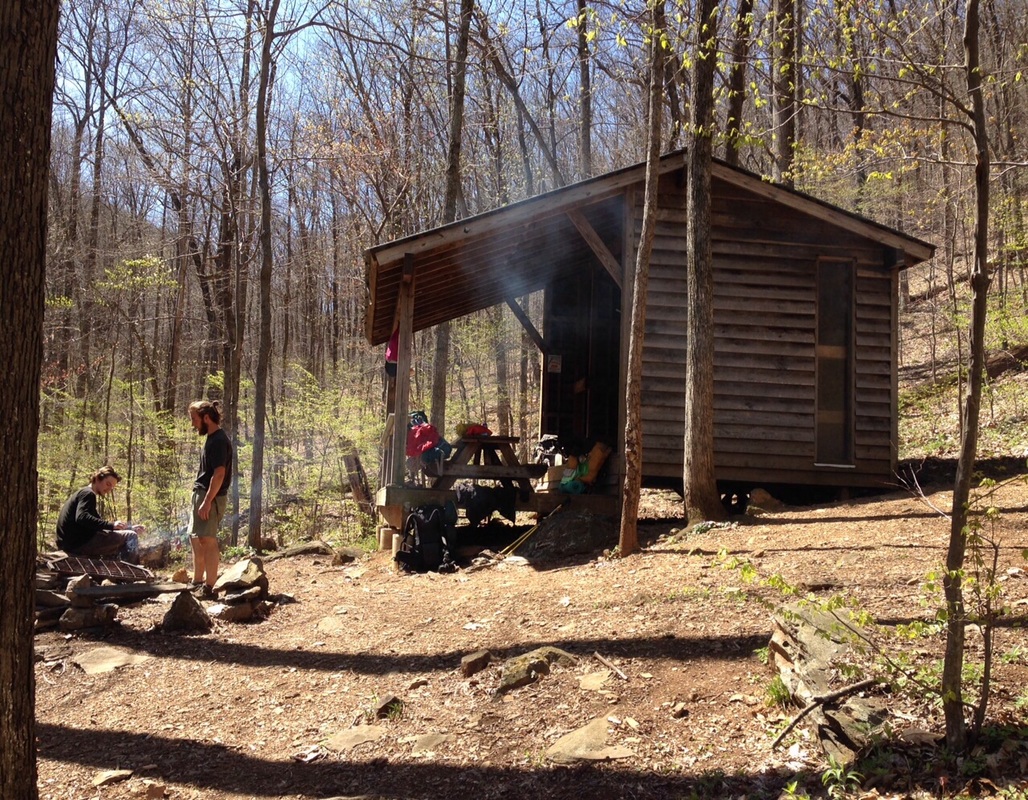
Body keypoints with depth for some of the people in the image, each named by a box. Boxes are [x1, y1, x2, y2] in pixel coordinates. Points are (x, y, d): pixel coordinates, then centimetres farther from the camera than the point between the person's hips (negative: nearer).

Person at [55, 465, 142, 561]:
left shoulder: (82, 494, 26)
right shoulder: (88, 493, -7)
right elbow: (81, 518, -27)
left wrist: (131, 528, 14)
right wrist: (111, 525, -33)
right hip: (79, 543, -11)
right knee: (130, 537, -12)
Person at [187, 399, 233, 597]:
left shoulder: (218, 440, -16)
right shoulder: (212, 438, 16)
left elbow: (219, 473, -22)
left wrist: (207, 502, -24)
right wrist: (201, 499, 18)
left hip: (211, 497, -11)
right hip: (201, 495, 11)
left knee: (208, 541, -7)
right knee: (195, 538, 18)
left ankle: (208, 588, -3)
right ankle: (197, 582, 28)